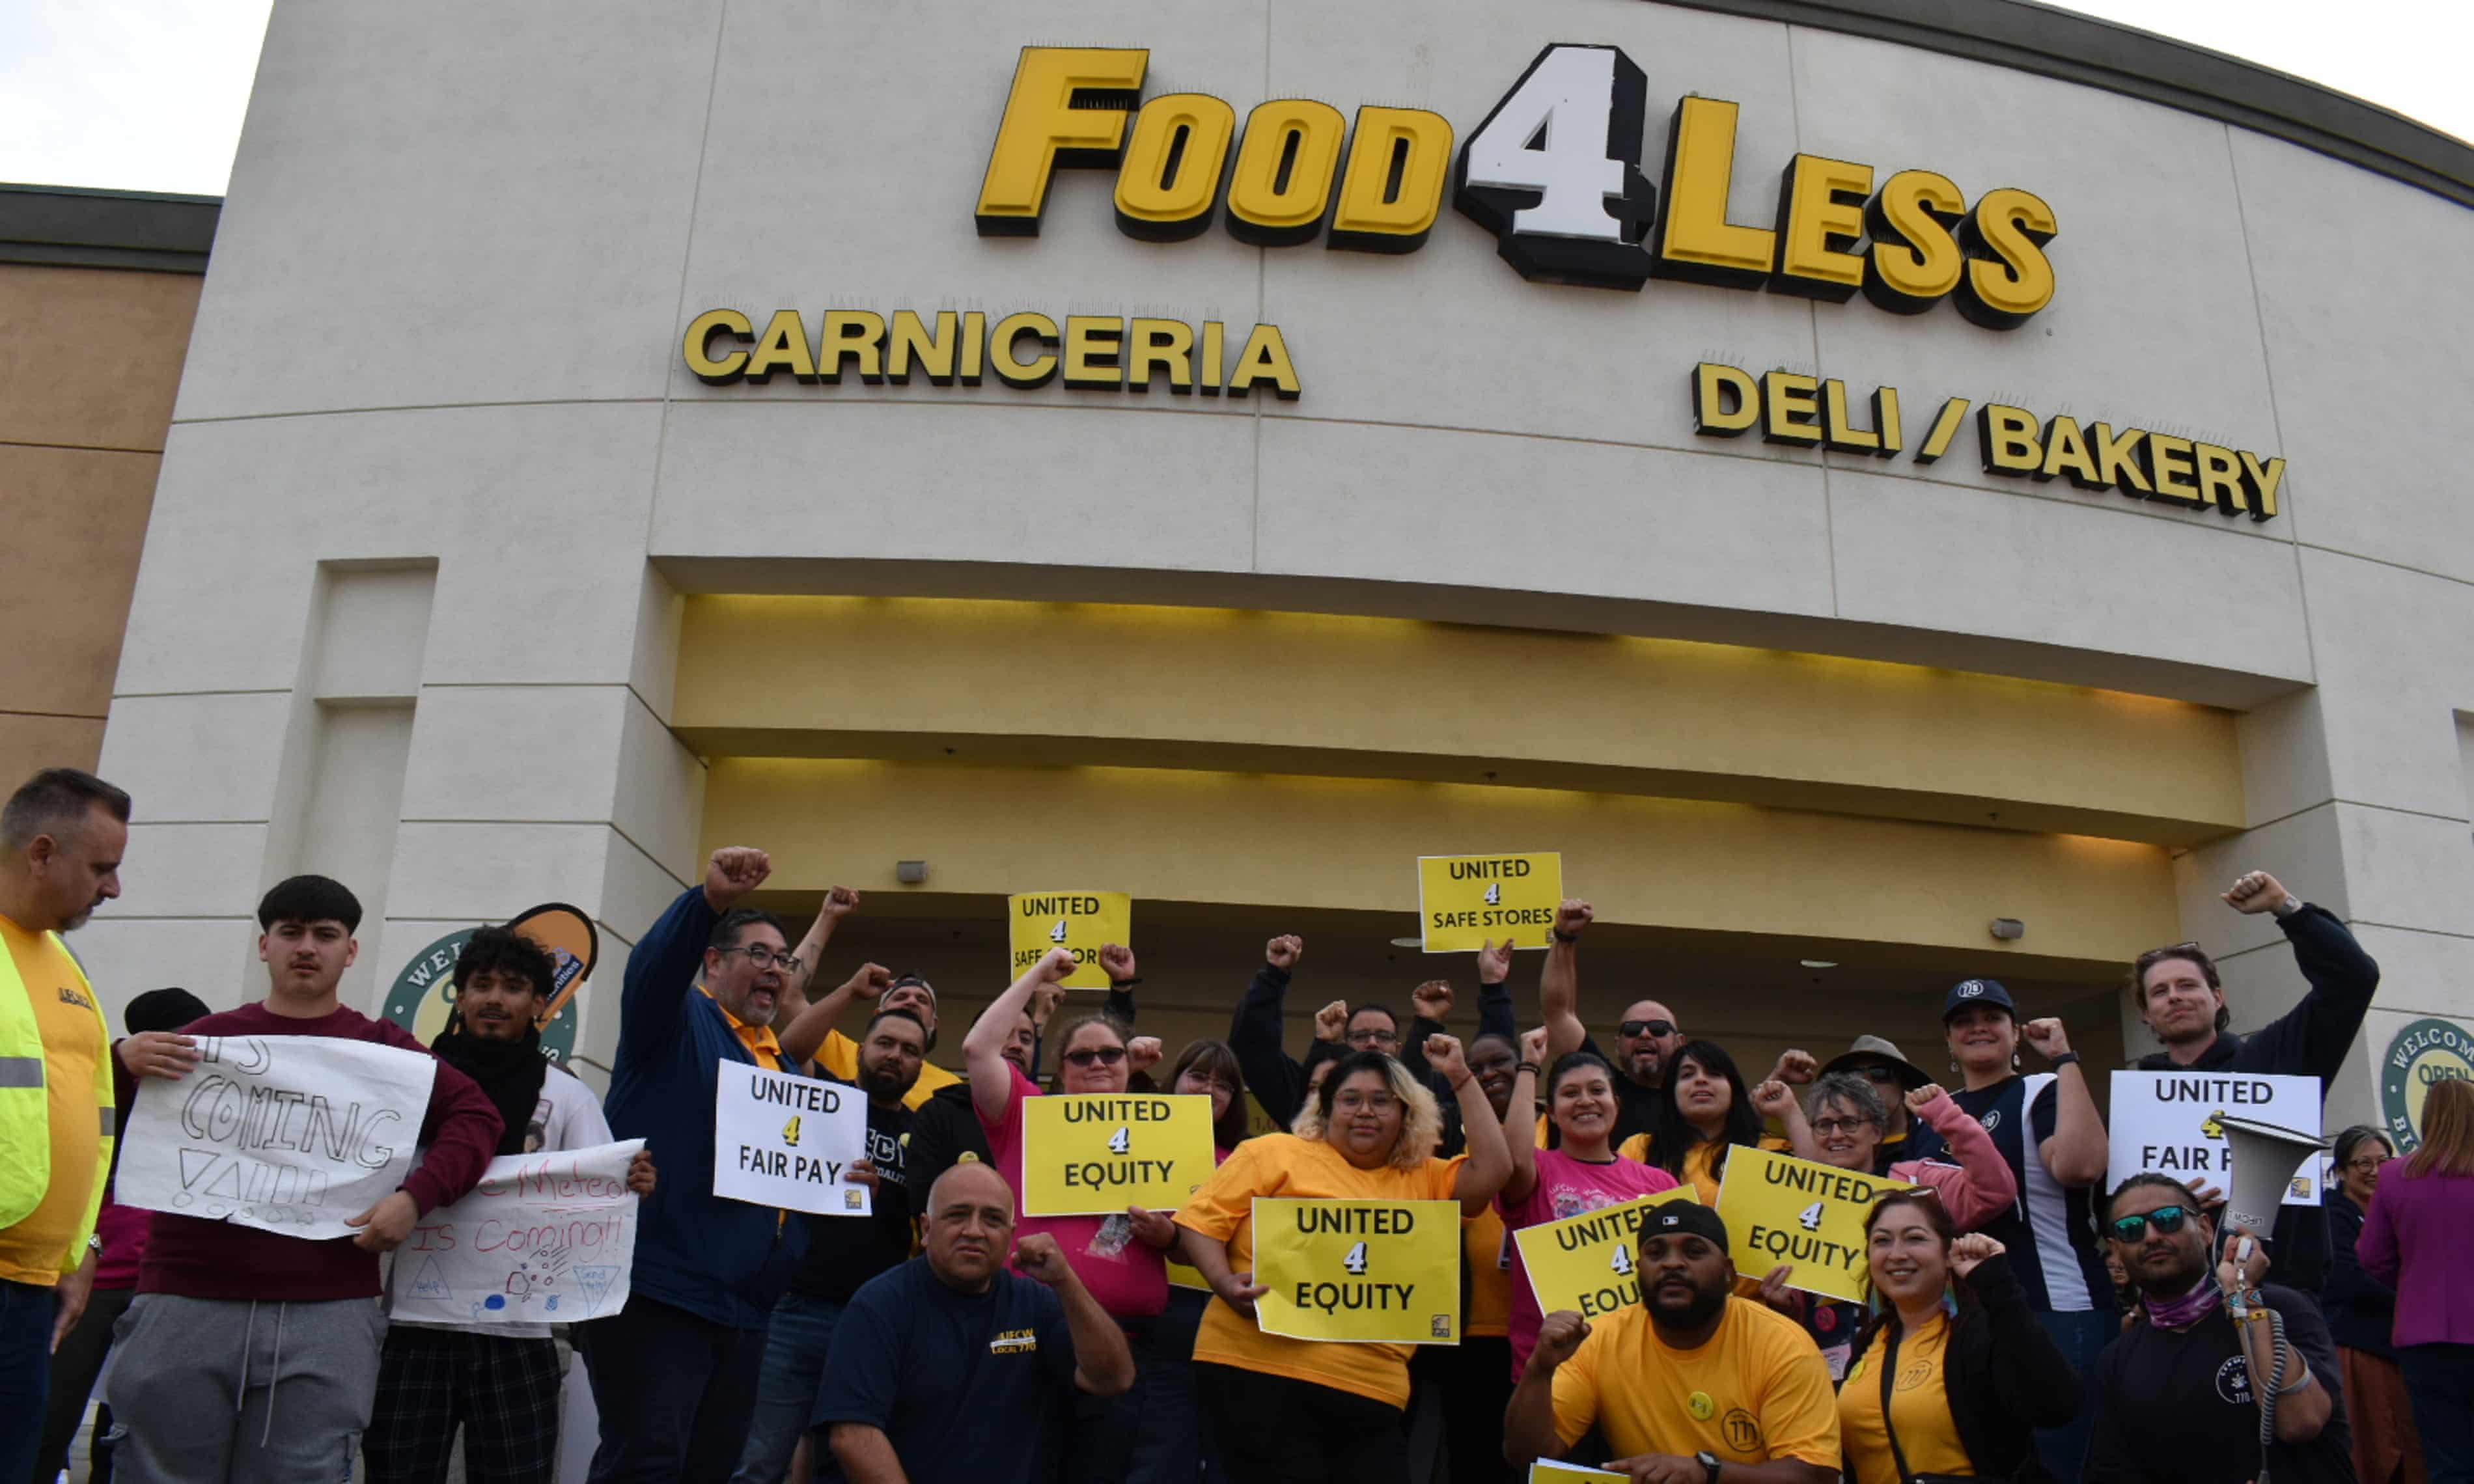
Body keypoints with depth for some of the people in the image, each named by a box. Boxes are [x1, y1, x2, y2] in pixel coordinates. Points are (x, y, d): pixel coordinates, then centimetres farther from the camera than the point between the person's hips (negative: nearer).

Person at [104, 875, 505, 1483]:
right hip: (183, 1307, 1)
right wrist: (123, 1067, -9)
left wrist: (416, 1196, -13)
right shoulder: (208, 1037, 12)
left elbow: (476, 1118, 3)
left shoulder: (383, 1048, 11)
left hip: (326, 1322, 0)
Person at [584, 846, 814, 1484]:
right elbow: (653, 966, -24)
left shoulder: (785, 1065, 21)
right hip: (655, 1290, -7)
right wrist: (711, 899, -42)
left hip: (749, 1309, 8)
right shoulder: (679, 1021, 0)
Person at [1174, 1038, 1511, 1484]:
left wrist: (1460, 1078, 6)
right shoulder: (1274, 1152, 5)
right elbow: (1201, 1221, 2)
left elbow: (1493, 1170, 5)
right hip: (1260, 1372, -4)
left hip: (1372, 1393, 4)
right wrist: (1225, 1282, -16)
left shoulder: (1424, 1181, 18)